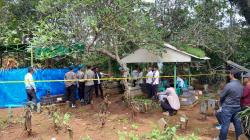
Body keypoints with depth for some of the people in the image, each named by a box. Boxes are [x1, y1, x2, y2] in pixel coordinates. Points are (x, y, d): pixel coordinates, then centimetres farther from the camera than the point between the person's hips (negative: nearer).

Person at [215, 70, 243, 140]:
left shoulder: (229, 85, -19)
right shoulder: (241, 85, 2)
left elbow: (222, 96, -8)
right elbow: (241, 96, 10)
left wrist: (221, 104, 11)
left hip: (227, 108, -7)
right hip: (237, 107, 7)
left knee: (225, 125, 2)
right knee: (238, 124, 15)